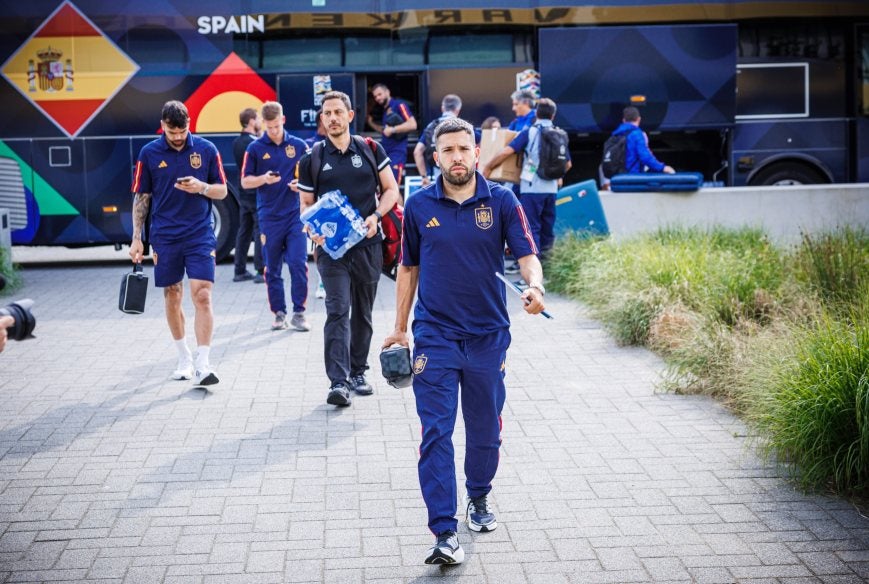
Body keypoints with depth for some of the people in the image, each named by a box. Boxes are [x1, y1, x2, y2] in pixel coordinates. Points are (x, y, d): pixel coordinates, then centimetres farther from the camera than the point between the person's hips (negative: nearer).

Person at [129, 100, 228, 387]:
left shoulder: (206, 149, 0)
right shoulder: (149, 153, 1)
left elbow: (222, 191, 6)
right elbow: (141, 197, 6)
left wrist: (201, 187, -15)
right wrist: (136, 238, 3)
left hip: (200, 235, -1)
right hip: (164, 237, 1)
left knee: (202, 297, -11)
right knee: (172, 298, 9)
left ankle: (202, 365, -12)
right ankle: (184, 358, 26)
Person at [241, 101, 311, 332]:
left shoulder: (299, 146, 5)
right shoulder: (255, 148, 3)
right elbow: (245, 181, 5)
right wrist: (264, 179, -15)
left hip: (295, 214, 0)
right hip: (269, 216, 0)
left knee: (298, 264, -8)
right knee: (272, 268, 6)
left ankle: (299, 313, 0)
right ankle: (279, 313, 16)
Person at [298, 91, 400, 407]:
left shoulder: (371, 150, 5)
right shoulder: (312, 160, 3)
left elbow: (391, 189, 7)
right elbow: (306, 203, 8)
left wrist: (376, 216, -10)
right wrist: (313, 228, -12)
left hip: (368, 244, 2)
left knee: (363, 313, 12)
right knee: (338, 311, -12)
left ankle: (357, 372, 26)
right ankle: (338, 381, -17)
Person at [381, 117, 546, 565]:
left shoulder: (501, 201, -2)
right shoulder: (419, 205, 1)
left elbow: (527, 255, -6)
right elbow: (408, 268, 10)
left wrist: (535, 286, -29)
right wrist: (399, 329, 13)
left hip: (488, 335, 1)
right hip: (434, 335, 0)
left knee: (485, 428, 14)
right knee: (436, 433, -8)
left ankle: (479, 498, 41)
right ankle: (444, 534, -7)